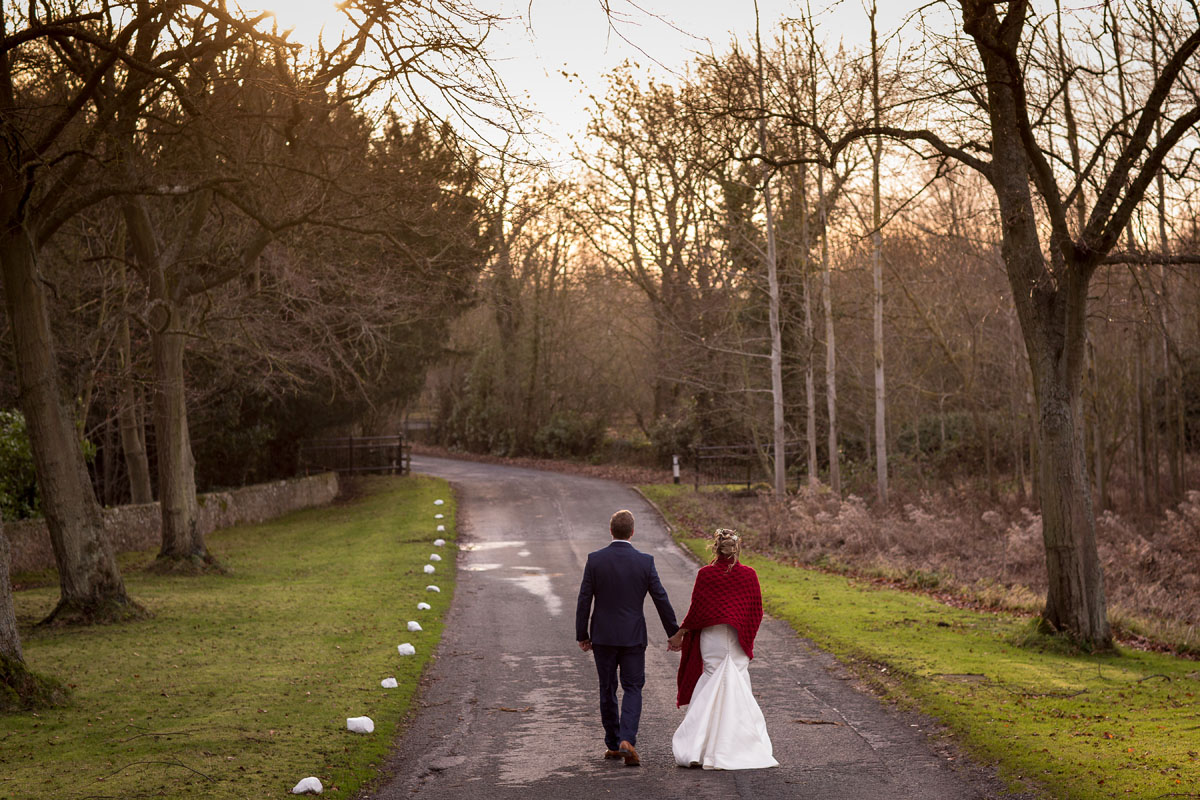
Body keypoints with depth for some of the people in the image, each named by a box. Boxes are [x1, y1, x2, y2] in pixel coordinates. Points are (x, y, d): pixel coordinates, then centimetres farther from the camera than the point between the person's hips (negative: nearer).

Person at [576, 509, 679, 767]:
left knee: (607, 690, 13)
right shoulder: (645, 561, -8)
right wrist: (674, 634, 6)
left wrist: (582, 635, 5)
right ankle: (627, 740, -13)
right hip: (633, 636, -1)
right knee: (633, 688, 6)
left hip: (603, 636, 1)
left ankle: (613, 745, 19)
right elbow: (661, 599, -4)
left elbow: (584, 600, -4)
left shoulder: (595, 560, -7)